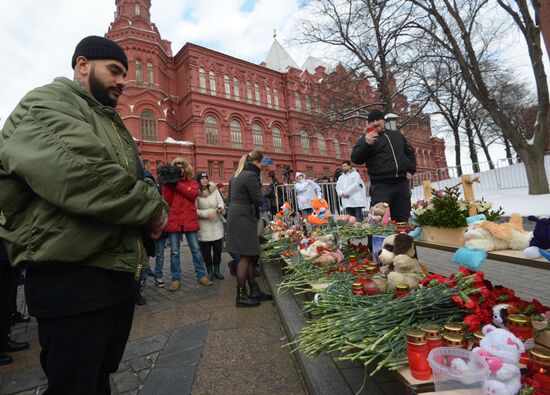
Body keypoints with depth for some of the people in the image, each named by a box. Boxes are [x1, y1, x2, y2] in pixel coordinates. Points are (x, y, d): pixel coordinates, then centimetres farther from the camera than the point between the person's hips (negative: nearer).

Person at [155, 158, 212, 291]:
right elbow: (166, 201, -2)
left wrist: (177, 184, -13)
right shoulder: (169, 182, 10)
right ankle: (176, 279, 16)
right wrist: (168, 184, -10)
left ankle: (201, 276, 16)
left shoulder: (192, 182, 10)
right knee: (174, 252, 6)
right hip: (173, 220, 0)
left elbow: (193, 194, -12)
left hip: (189, 220, 0)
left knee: (196, 249, 6)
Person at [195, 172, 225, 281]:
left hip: (217, 224, 3)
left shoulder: (214, 190, 5)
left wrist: (221, 207, -16)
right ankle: (210, 271, 20)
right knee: (206, 250, 4)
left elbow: (220, 201, 4)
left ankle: (217, 270, 21)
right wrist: (205, 213, -17)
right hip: (204, 226, -3)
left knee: (218, 248, 6)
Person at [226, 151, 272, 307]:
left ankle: (254, 290, 22)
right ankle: (241, 296, 7)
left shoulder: (236, 175, 16)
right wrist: (259, 188, 5)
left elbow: (231, 197, 20)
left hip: (234, 216, 10)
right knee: (245, 256, -2)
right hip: (244, 219, -10)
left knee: (248, 256, 13)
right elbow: (258, 200, -13)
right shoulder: (251, 175, -13)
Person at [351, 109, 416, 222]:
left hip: (402, 183, 5)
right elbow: (356, 159, -11)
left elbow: (410, 152, 30)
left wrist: (411, 170, 14)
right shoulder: (366, 139, 4)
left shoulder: (397, 135, 20)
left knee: (402, 220, 9)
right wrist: (367, 144, -27)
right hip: (381, 185, -5)